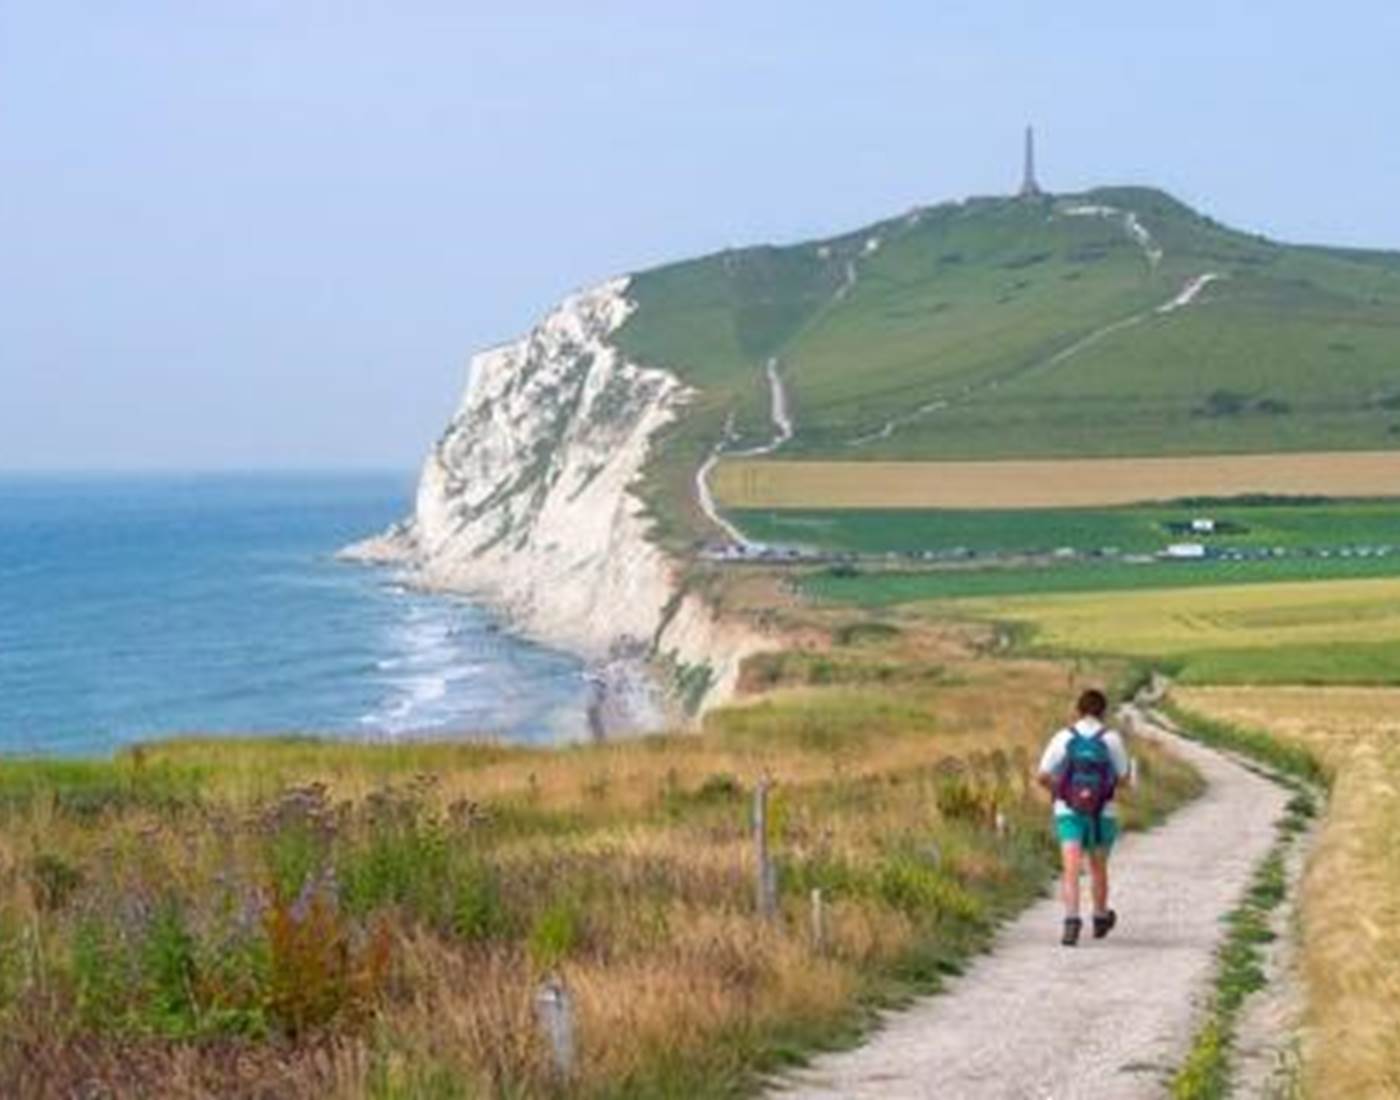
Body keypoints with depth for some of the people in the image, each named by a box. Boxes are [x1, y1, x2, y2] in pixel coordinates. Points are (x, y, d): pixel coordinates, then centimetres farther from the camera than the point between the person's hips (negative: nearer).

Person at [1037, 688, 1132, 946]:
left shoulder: (1063, 738, -3)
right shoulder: (1112, 739, -5)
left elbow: (1043, 777, -5)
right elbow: (1124, 778, 0)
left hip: (1069, 812, -1)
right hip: (1102, 814, 1)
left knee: (1071, 870, -8)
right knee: (1098, 868, 20)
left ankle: (1072, 920, -28)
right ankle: (1101, 918, 38)